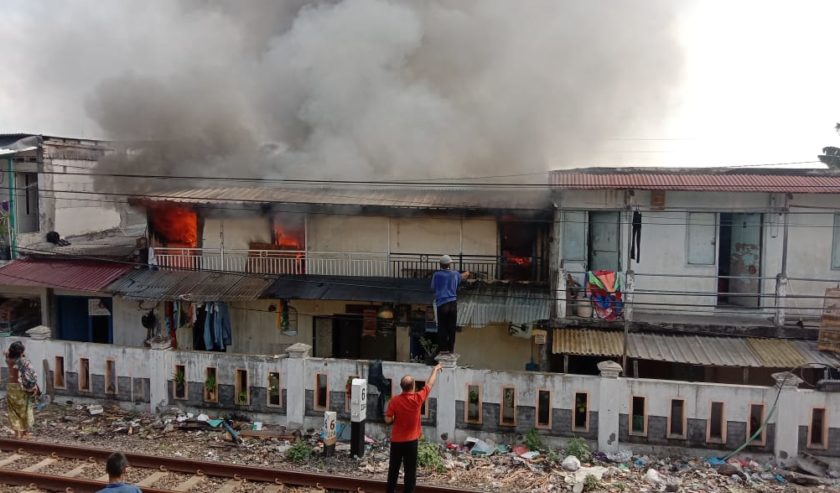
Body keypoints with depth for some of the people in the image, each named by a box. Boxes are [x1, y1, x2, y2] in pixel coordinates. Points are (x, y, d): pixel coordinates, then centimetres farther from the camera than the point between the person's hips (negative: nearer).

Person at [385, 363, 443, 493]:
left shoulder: (395, 401, -13)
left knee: (393, 469, 14)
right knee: (410, 471, 8)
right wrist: (435, 370, 15)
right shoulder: (418, 398, -14)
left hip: (396, 441, 1)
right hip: (411, 441, -1)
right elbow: (430, 384, 1)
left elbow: (388, 420, -9)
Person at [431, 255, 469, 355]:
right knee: (452, 327, 8)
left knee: (442, 328, 2)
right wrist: (466, 273, 56)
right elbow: (462, 276, 32)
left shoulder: (436, 275, -1)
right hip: (453, 303, 3)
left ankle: (443, 349, 0)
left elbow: (433, 287, 12)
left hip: (442, 304, -3)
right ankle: (451, 349, 13)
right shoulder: (454, 274, 9)